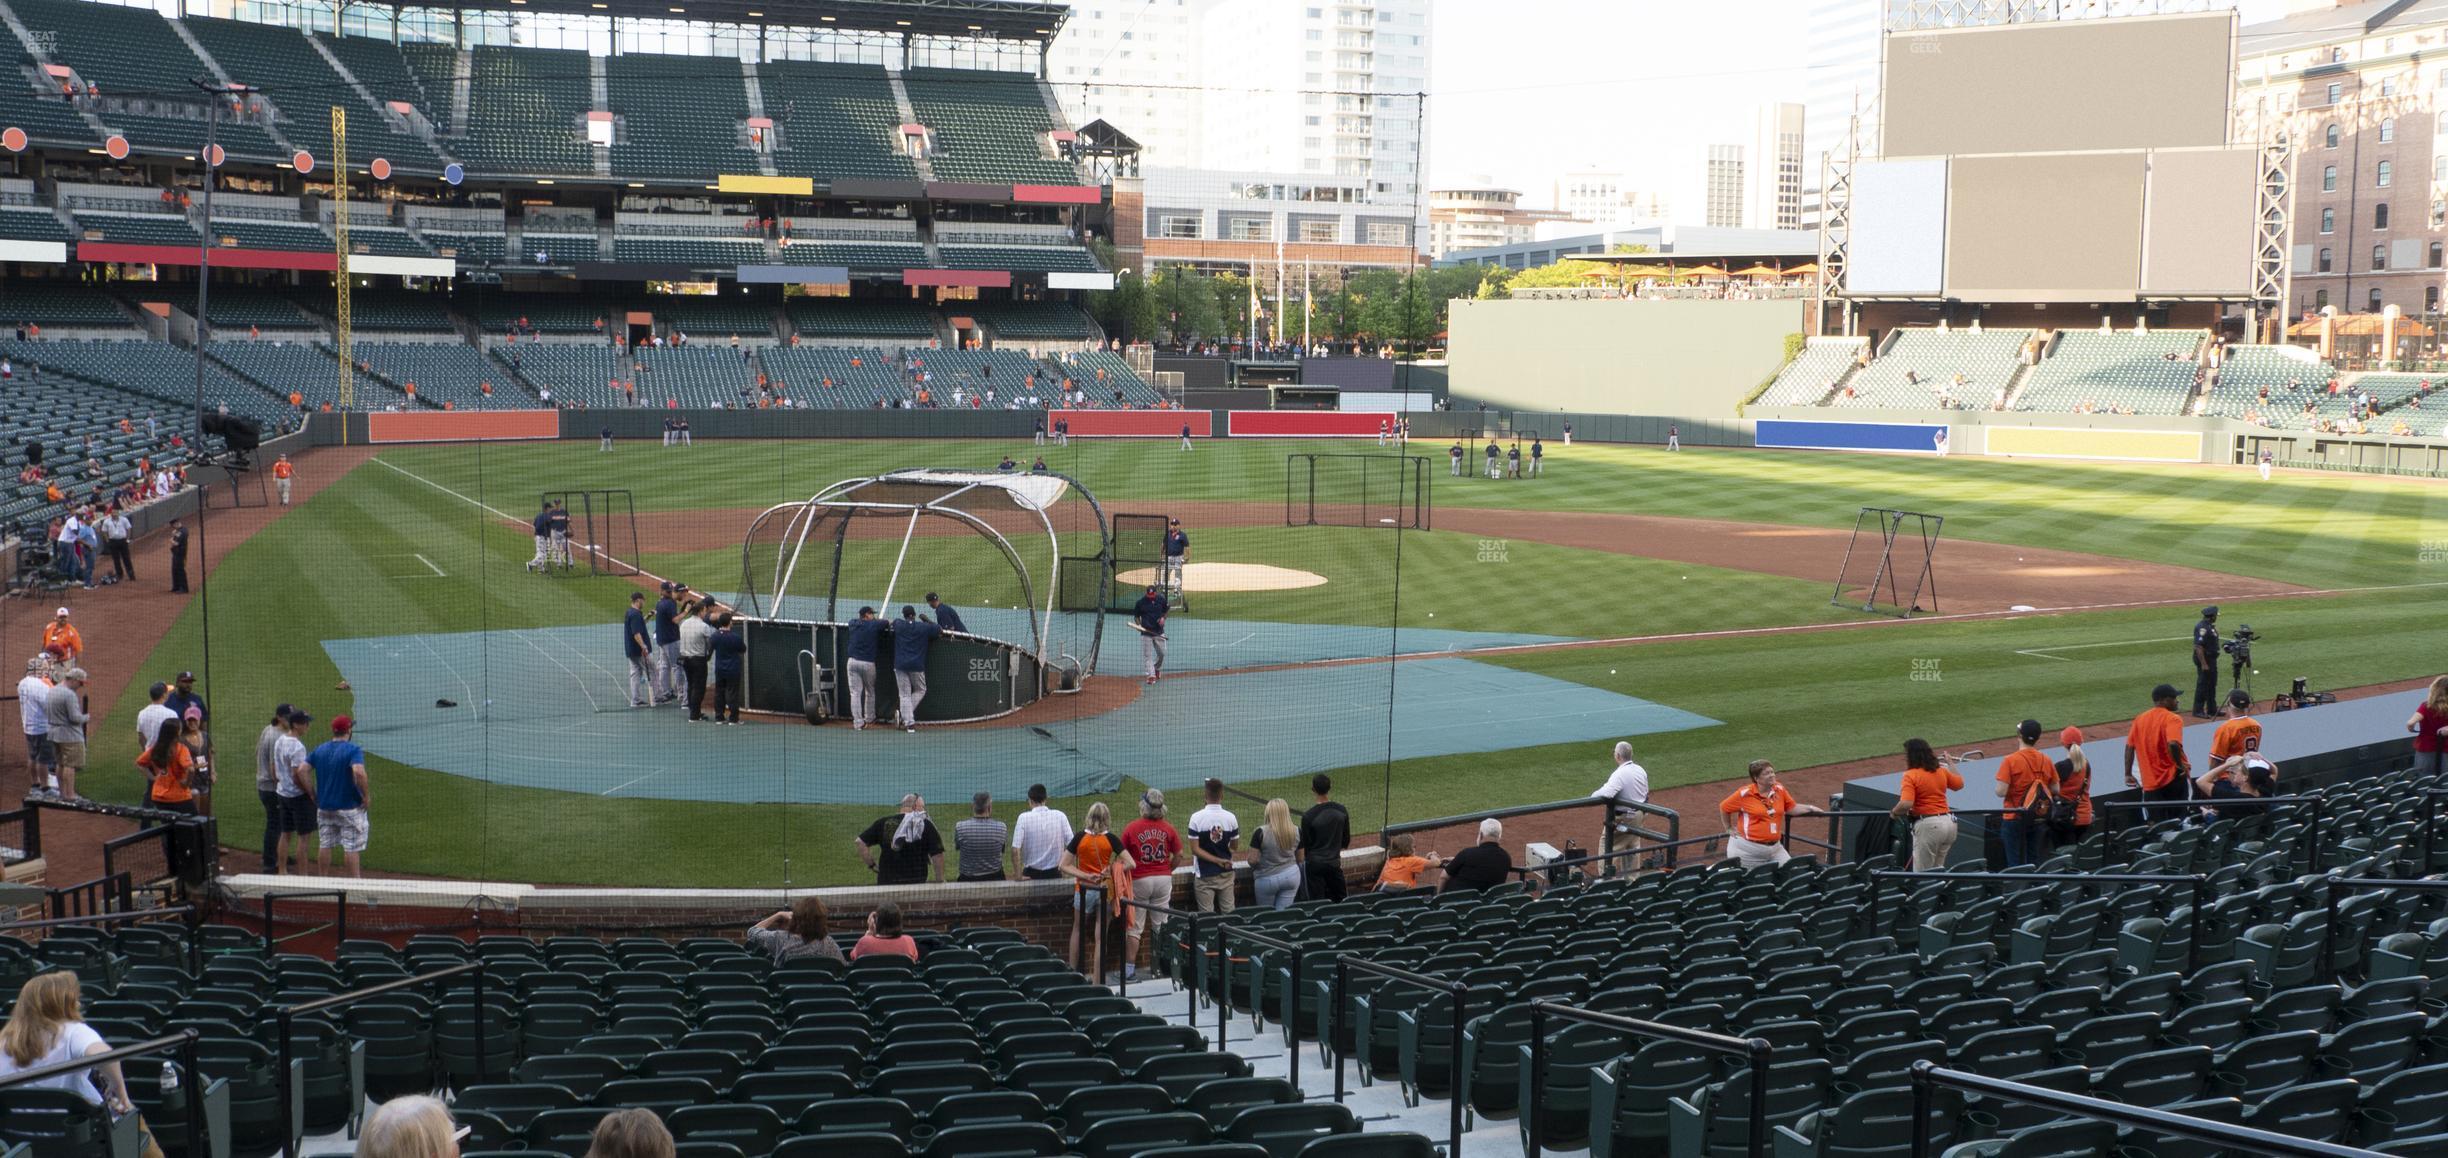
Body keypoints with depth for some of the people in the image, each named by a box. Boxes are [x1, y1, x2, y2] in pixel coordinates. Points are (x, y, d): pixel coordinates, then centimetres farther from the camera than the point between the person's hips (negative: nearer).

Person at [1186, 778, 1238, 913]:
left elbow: (1195, 849, -14)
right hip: (1226, 874, 3)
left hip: (1205, 876, -3)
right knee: (1229, 913, 9)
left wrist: (1217, 860, -12)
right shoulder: (1230, 817, -5)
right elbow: (1234, 845, 5)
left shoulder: (1197, 818, -12)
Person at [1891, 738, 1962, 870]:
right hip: (1949, 821, 8)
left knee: (1922, 872, 0)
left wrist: (1894, 812, -4)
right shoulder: (1941, 771, 8)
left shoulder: (1911, 775, -13)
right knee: (1937, 868, 21)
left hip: (1928, 825, -8)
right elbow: (1959, 783, 26)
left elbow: (1906, 804, -24)